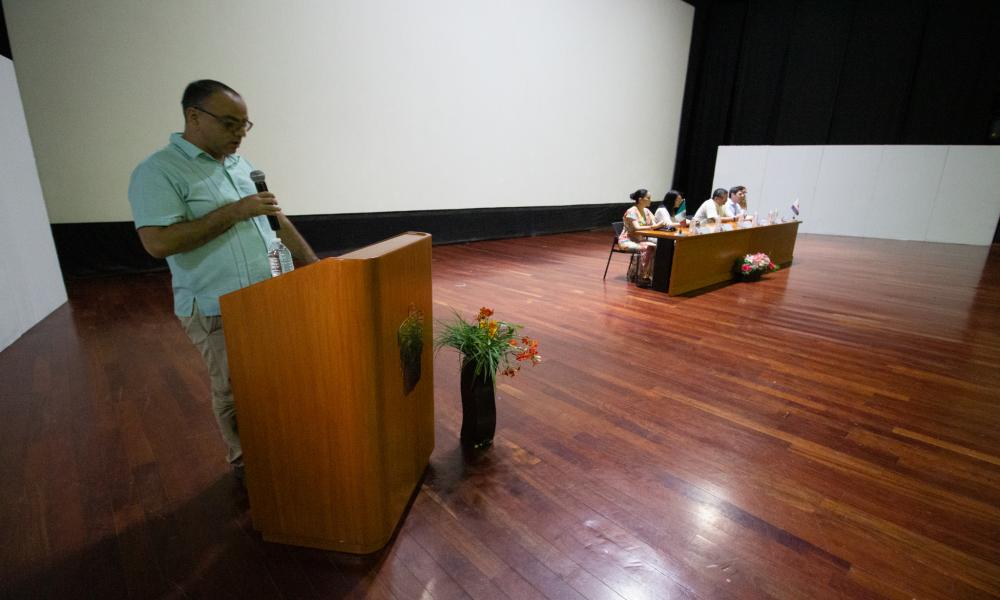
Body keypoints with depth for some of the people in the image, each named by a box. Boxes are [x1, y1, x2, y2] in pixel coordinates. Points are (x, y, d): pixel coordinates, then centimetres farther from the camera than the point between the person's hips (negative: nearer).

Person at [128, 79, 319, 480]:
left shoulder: (240, 164, 12)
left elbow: (276, 218, 17)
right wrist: (236, 210, -19)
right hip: (221, 311, -6)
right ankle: (246, 466, 32)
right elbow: (158, 242, -21)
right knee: (236, 396, 8)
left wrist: (314, 265, 13)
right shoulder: (157, 172, -10)